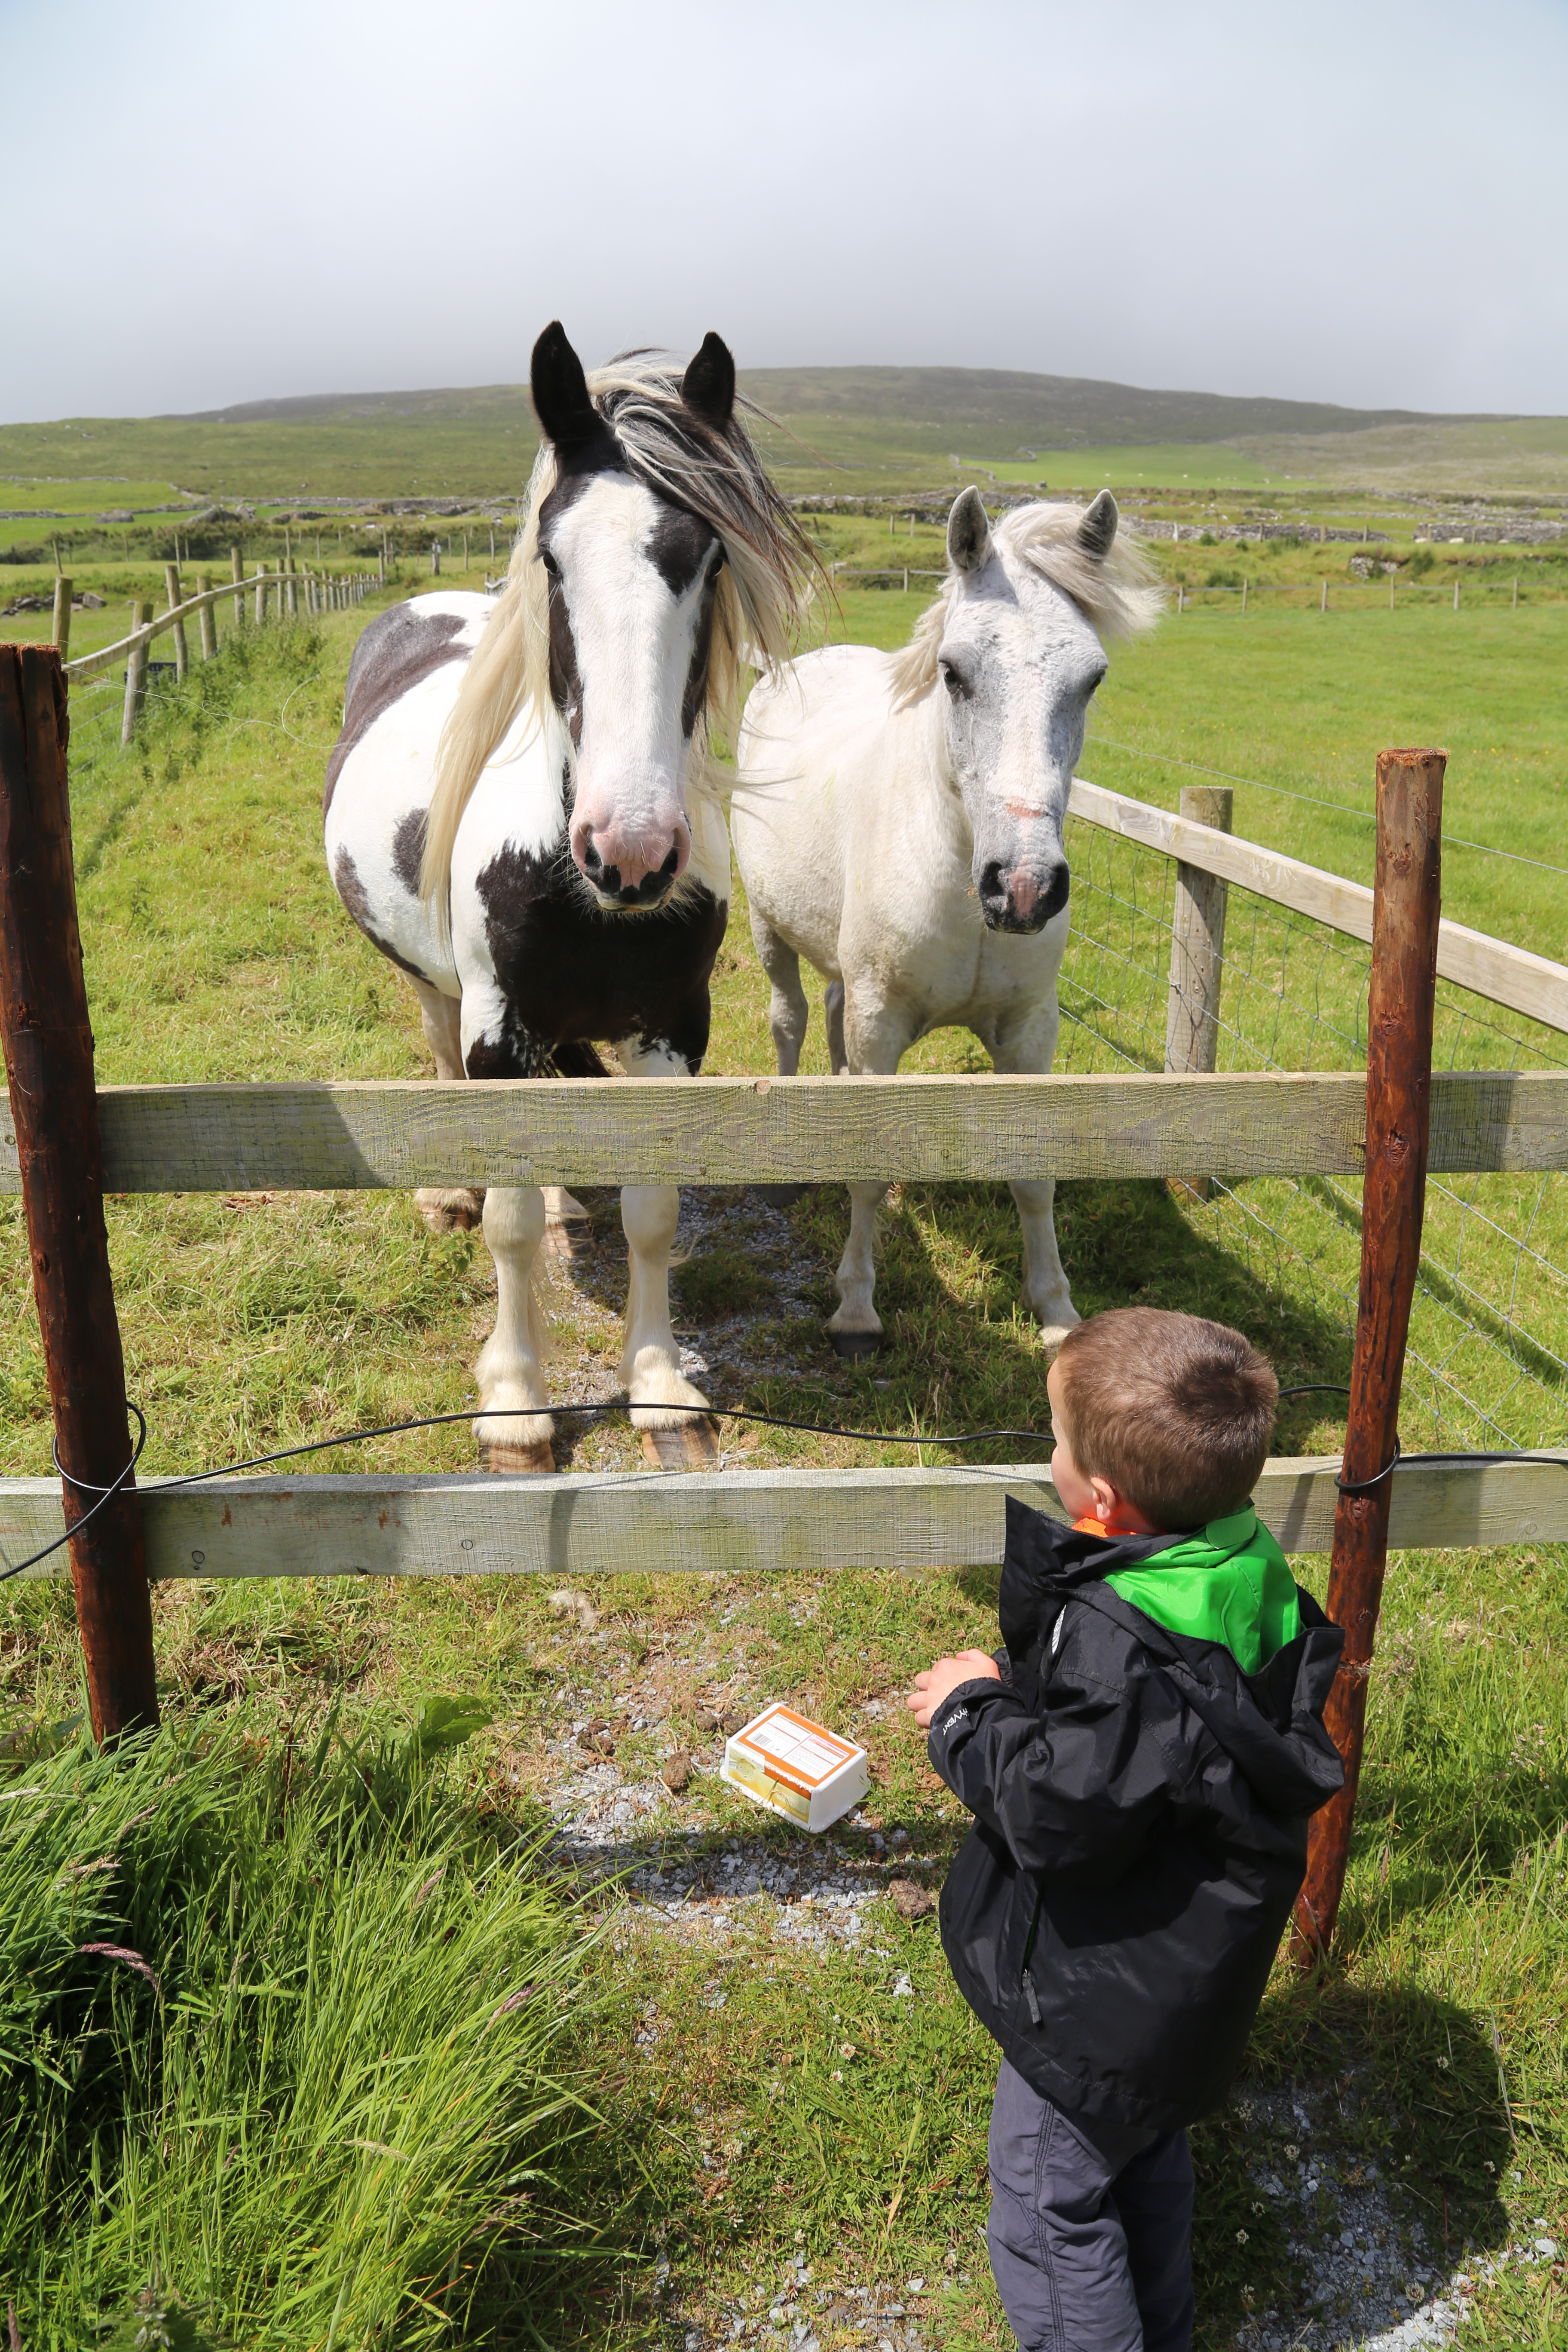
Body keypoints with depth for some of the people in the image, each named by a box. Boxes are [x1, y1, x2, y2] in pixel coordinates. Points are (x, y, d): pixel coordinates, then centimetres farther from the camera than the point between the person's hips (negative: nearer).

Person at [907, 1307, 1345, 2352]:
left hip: (1098, 2003, -9)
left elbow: (1058, 1817, -33)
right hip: (1188, 1973, 9)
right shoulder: (1246, 1574, -10)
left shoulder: (1120, 1647, -37)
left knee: (1048, 2209, 14)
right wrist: (1010, 1687, -7)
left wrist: (970, 1715, -18)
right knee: (1148, 2159, 32)